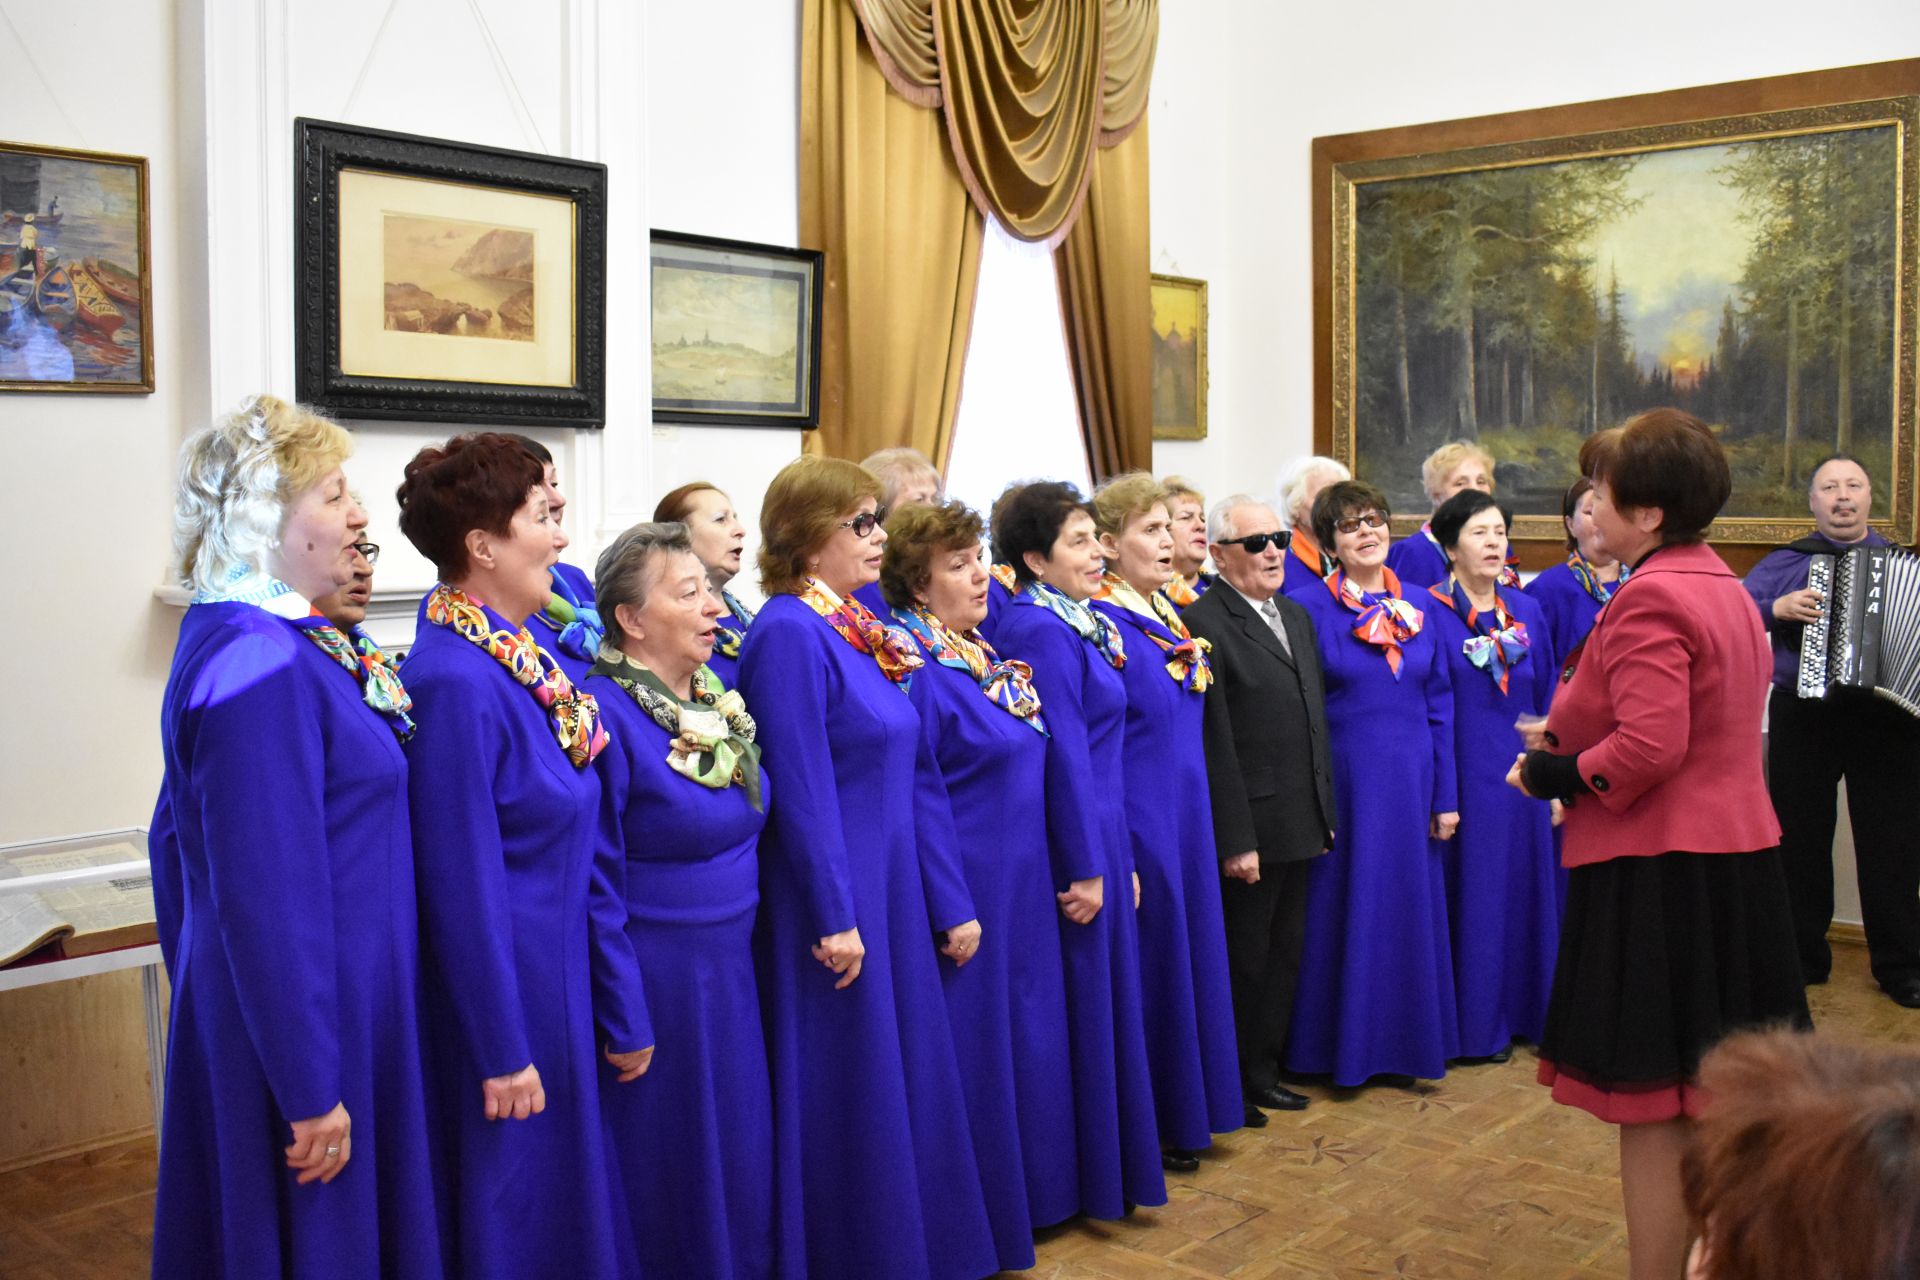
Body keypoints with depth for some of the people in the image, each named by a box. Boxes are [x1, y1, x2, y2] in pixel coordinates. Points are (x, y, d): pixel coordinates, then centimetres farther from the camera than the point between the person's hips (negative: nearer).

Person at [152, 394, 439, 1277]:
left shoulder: (232, 638, 6)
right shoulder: (262, 671, -26)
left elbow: (182, 835, 16)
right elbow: (269, 897, -26)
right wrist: (311, 1093, -21)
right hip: (296, 1025, -10)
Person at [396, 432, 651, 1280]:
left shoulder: (528, 660, 3)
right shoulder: (455, 681, -23)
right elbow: (463, 884, -21)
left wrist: (621, 1010, 13)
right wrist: (501, 1053, -16)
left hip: (561, 980, 8)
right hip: (502, 994, -8)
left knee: (568, 1197, 21)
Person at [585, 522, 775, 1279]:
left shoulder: (718, 694, 4)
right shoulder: (604, 711, -19)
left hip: (733, 968, 7)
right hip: (655, 984, -7)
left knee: (741, 1153, 18)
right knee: (672, 1166, 8)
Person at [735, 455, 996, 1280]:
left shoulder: (863, 632, 11)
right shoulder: (789, 634, -15)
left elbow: (914, 778, 11)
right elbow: (801, 790, -19)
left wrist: (951, 903, 11)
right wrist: (834, 919, -19)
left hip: (894, 895, 9)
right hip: (833, 905, -9)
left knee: (907, 1087, 17)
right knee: (846, 1099, 3)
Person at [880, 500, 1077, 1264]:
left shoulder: (986, 656, 10)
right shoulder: (917, 668, -18)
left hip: (1023, 885, 9)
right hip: (964, 888, -9)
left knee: (1025, 1035, 18)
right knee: (975, 1048, 3)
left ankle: (1026, 1195, 33)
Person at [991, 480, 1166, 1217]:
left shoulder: (1079, 624, 11)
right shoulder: (1042, 631, -18)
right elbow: (1064, 758, -19)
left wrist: (1118, 858, 15)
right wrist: (1088, 869, -17)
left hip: (1097, 834, 9)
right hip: (1071, 845, -9)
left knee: (1102, 1000, 16)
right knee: (1083, 1005, 2)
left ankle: (1108, 1172, 29)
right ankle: (1087, 1184, 16)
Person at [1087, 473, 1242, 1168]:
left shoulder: (1170, 616, 11)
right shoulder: (1100, 624, -16)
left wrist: (1199, 821, 16)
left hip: (1186, 819, 9)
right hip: (1136, 823, -9)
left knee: (1187, 950, 15)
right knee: (1147, 963, 2)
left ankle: (1181, 1114, 29)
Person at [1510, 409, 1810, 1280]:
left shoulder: (1649, 600, -18)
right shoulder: (1723, 587, 12)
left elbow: (1649, 747, -26)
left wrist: (1551, 772, -12)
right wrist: (1570, 735, 11)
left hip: (1658, 874, -10)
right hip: (1739, 857, 10)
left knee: (1652, 1107, 0)